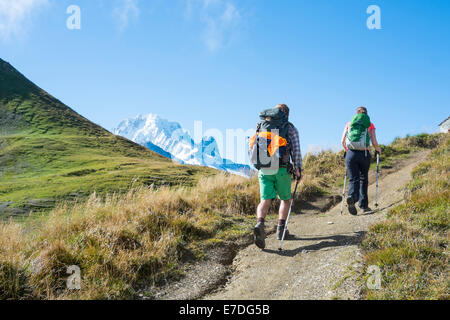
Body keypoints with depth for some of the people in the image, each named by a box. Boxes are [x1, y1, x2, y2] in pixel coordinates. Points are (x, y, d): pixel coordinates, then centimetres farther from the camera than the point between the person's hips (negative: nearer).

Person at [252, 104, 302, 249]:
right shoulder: (290, 128, 4)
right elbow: (296, 150, -5)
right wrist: (298, 169, 3)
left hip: (264, 170, 2)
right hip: (282, 169, -2)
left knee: (265, 200, -1)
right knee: (285, 199, 17)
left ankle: (260, 224, -26)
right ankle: (281, 228, 13)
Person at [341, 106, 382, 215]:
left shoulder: (349, 124, 12)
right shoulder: (370, 125, 9)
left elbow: (343, 142, 7)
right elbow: (374, 143, 1)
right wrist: (378, 149, 23)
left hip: (351, 153, 1)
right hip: (364, 154, 0)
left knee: (353, 179, 2)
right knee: (363, 179, 13)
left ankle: (352, 197, -27)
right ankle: (363, 205, 16)